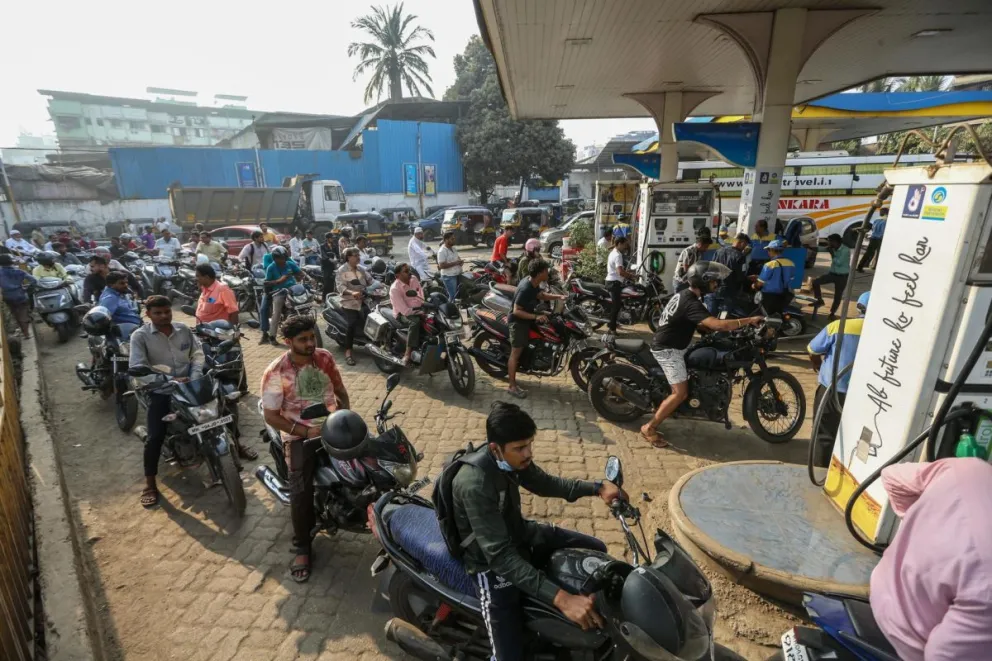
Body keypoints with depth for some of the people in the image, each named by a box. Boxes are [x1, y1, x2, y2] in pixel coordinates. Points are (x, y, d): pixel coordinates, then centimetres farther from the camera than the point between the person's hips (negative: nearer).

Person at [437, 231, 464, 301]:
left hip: (457, 274, 9)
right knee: (453, 296, -9)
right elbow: (442, 265, -24)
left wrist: (460, 261, 1)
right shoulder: (442, 251, -16)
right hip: (449, 277, -9)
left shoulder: (453, 248, 12)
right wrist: (455, 263, -24)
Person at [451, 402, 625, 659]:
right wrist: (560, 598, -42)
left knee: (597, 550, 13)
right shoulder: (474, 485, -35)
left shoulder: (511, 458, -11)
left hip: (520, 534, 8)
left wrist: (597, 488, -4)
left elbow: (544, 483, 7)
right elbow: (501, 555, -37)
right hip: (493, 564, -7)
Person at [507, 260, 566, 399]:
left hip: (526, 319, 10)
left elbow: (541, 295, 15)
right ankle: (512, 387, 3)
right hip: (518, 321, -10)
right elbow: (516, 311, -31)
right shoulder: (525, 289, -31)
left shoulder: (533, 282, -2)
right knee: (516, 352, -4)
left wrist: (558, 297, 2)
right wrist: (536, 317, -36)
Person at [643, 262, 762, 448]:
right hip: (668, 349, -10)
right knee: (681, 393, -11)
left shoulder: (684, 295, 8)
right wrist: (748, 320, -24)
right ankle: (649, 428, -8)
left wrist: (713, 330, 7)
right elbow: (718, 325, -35)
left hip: (668, 346, 10)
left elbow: (699, 324, 19)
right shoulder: (691, 303, -25)